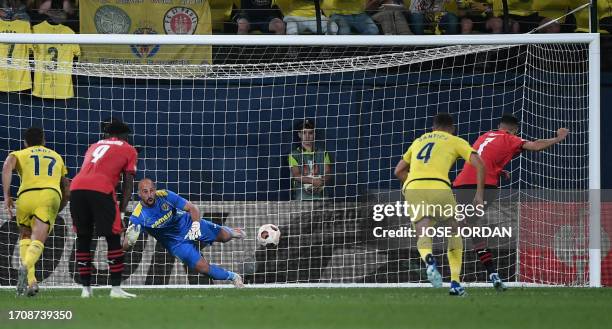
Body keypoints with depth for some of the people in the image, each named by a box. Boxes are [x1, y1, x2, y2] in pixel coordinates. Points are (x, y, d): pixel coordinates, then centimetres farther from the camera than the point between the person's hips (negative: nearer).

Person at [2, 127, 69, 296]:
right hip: (51, 196, 0)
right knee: (37, 242, -9)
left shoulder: (20, 154, 23)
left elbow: (8, 165, -2)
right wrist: (57, 211, 50)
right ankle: (26, 267, -42)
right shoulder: (57, 157, 34)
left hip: (26, 196, 0)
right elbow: (66, 192, 36)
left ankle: (31, 280, 5)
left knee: (25, 236, 22)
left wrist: (6, 196, -4)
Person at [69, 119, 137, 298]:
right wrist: (122, 209, 12)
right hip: (101, 190, -4)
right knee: (113, 239, 4)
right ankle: (116, 288, 1)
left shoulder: (95, 146, 33)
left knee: (83, 239, 14)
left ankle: (86, 288, 15)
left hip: (76, 189, 5)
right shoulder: (129, 150, 20)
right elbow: (128, 183, 12)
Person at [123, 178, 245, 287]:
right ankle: (232, 277, 15)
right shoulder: (138, 216, -27)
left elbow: (192, 208, -16)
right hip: (176, 242, -1)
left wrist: (196, 225, -36)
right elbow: (125, 247, -31)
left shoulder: (165, 196, -24)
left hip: (187, 223, 1)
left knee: (224, 237, 11)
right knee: (202, 267, -11)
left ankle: (229, 231, 50)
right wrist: (130, 239, -55)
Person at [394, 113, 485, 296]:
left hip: (412, 187, 2)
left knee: (423, 236, 1)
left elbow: (399, 171, 32)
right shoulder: (455, 141, 18)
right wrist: (479, 193, 6)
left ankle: (428, 259, -37)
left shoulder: (419, 141, 30)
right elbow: (479, 164, 5)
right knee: (454, 232, 19)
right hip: (439, 187, -2)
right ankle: (455, 283, 12)